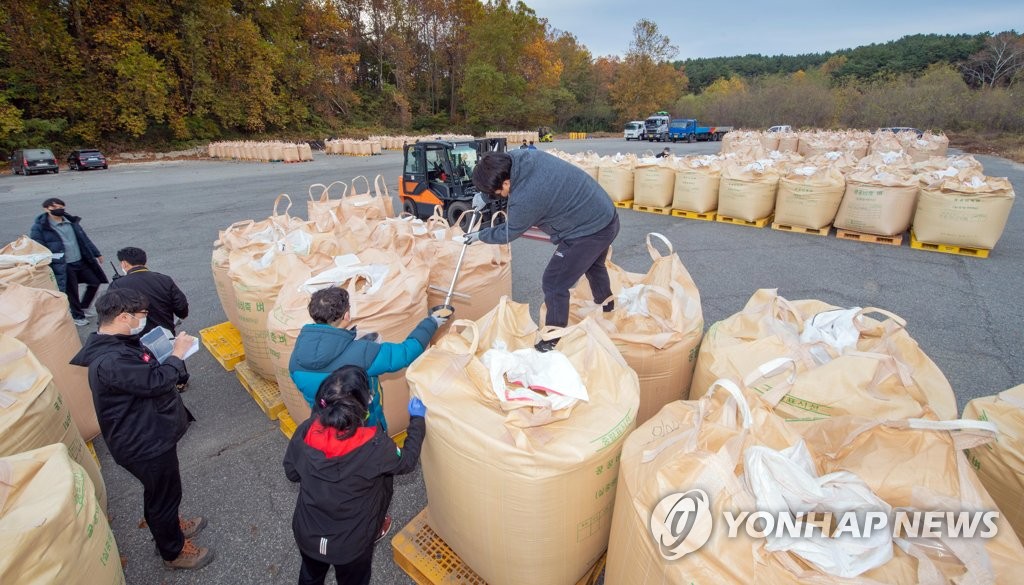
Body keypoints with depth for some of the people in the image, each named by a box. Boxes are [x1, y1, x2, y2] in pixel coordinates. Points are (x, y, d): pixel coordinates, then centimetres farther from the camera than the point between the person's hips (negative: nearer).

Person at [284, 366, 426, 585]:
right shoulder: (375, 445, -33)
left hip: (307, 535, 3)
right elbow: (406, 461, -12)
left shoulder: (305, 432, -23)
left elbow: (292, 473, -4)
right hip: (351, 544, -2)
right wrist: (417, 419, -2)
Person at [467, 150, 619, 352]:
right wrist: (483, 196, 18)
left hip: (589, 232, -10)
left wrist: (480, 236, 6)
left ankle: (552, 344, 14)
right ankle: (607, 311, 58)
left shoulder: (525, 199, -30)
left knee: (554, 285, -2)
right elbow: (498, 172, 17)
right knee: (593, 266, 33)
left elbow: (508, 233, -9)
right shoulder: (519, 156, -9)